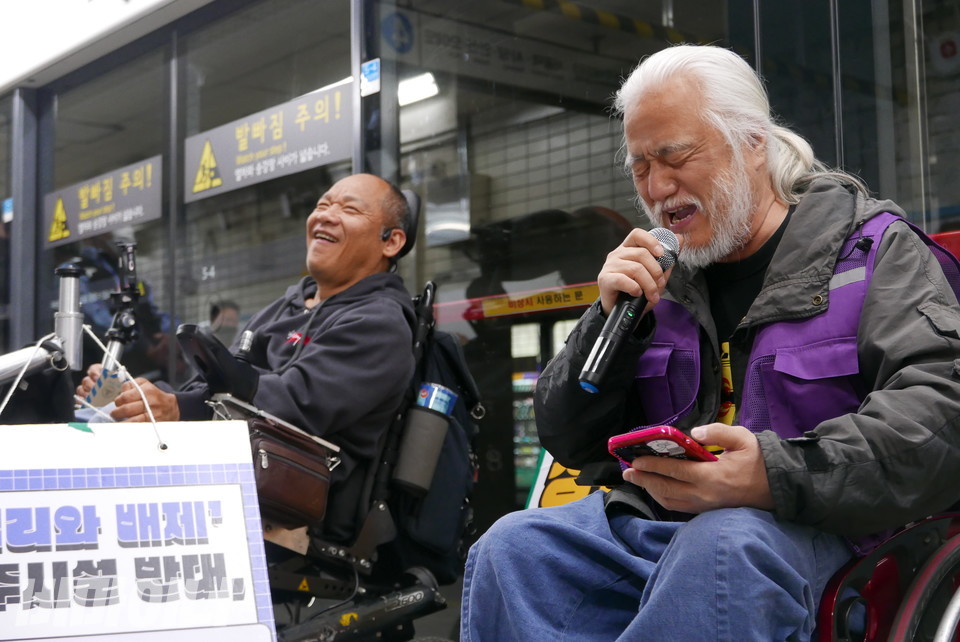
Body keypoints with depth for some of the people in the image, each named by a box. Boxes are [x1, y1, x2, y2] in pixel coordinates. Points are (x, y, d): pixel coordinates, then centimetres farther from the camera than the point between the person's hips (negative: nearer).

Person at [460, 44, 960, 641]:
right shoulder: (659, 272, 16)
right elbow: (567, 442, 16)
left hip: (805, 532, -4)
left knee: (721, 544, -38)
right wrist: (613, 319, -2)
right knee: (513, 547, -24)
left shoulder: (873, 249, 3)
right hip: (654, 521, 4)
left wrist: (779, 474, -29)